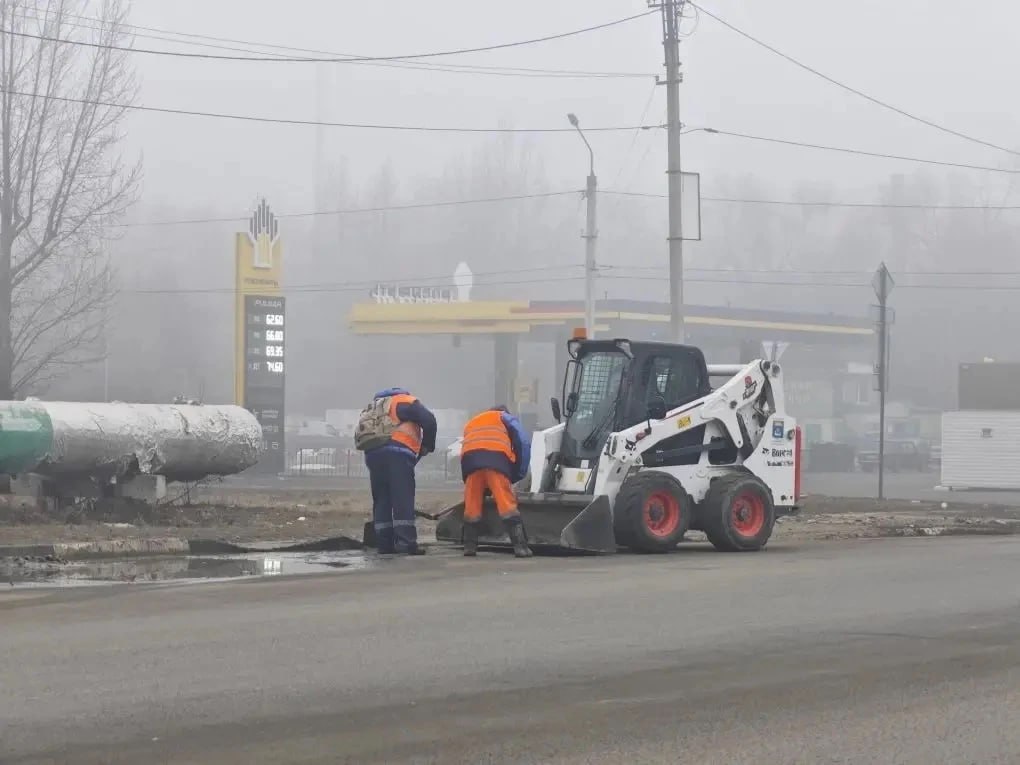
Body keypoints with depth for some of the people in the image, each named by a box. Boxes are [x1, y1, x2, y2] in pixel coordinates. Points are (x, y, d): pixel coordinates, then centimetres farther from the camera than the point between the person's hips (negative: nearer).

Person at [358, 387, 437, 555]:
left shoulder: (375, 407, 34)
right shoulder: (405, 402, 13)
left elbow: (363, 436, 26)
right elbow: (429, 420, -3)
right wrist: (427, 445, 12)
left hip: (372, 453, 6)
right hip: (396, 453, -6)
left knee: (381, 500, 10)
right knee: (403, 498, -9)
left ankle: (384, 543, 5)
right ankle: (406, 542, -17)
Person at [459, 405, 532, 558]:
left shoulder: (471, 423, 41)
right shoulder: (505, 418, 29)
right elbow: (523, 442, 12)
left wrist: (486, 487, 36)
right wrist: (519, 473, 18)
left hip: (470, 458, 3)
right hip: (496, 457, -3)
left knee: (472, 505, 12)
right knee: (507, 504, -6)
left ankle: (469, 546, 13)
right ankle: (520, 546, -11)